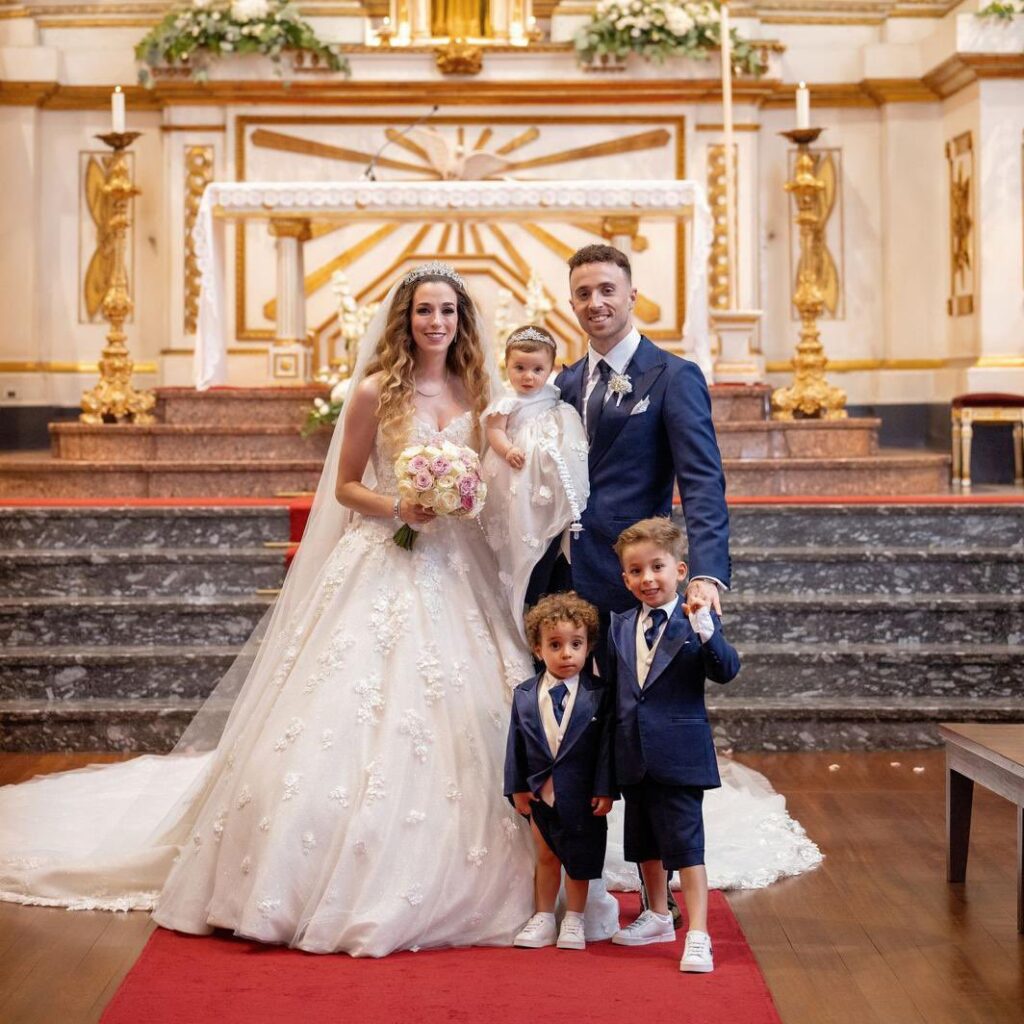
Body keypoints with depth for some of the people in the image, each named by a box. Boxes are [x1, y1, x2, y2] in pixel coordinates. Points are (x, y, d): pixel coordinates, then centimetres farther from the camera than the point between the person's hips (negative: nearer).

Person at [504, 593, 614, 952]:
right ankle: (543, 919, 25)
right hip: (539, 791, 2)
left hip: (581, 794, -2)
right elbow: (516, 743, 3)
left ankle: (574, 921, 23)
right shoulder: (524, 695, -1)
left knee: (578, 858, 10)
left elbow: (606, 744, -8)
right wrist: (517, 786, 1)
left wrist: (605, 789, -10)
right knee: (545, 857, 14)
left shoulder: (598, 695, -8)